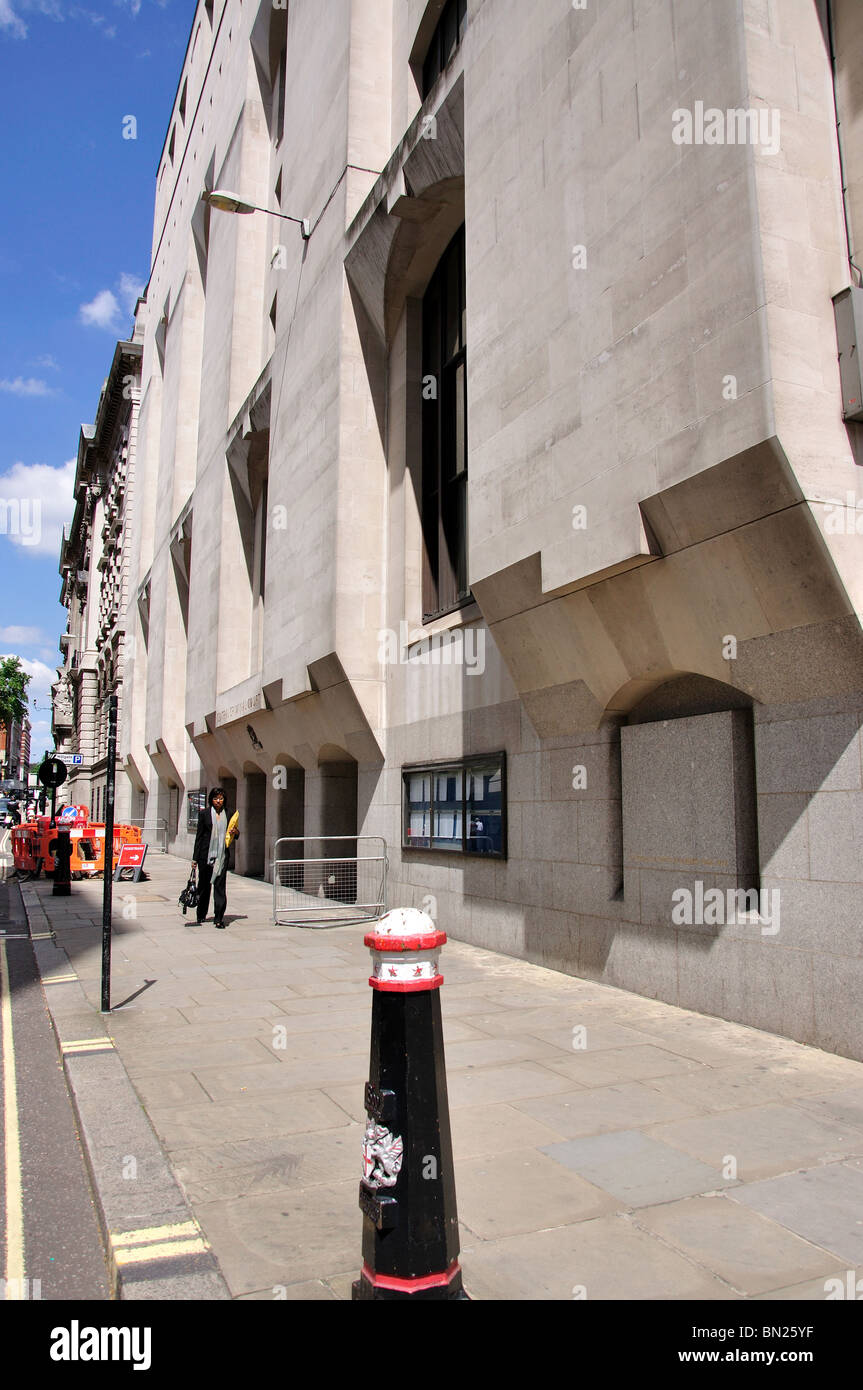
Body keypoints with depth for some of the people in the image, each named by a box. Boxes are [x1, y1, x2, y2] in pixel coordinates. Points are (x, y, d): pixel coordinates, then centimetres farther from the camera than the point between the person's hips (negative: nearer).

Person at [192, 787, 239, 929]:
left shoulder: (228, 814, 9)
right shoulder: (204, 814, 2)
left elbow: (230, 835, 19)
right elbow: (199, 836, 2)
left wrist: (236, 833, -5)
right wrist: (195, 858, 0)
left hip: (222, 856, 1)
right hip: (206, 855, -1)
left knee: (220, 886, -4)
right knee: (204, 885, 10)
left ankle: (219, 918, -3)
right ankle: (201, 915, 27)